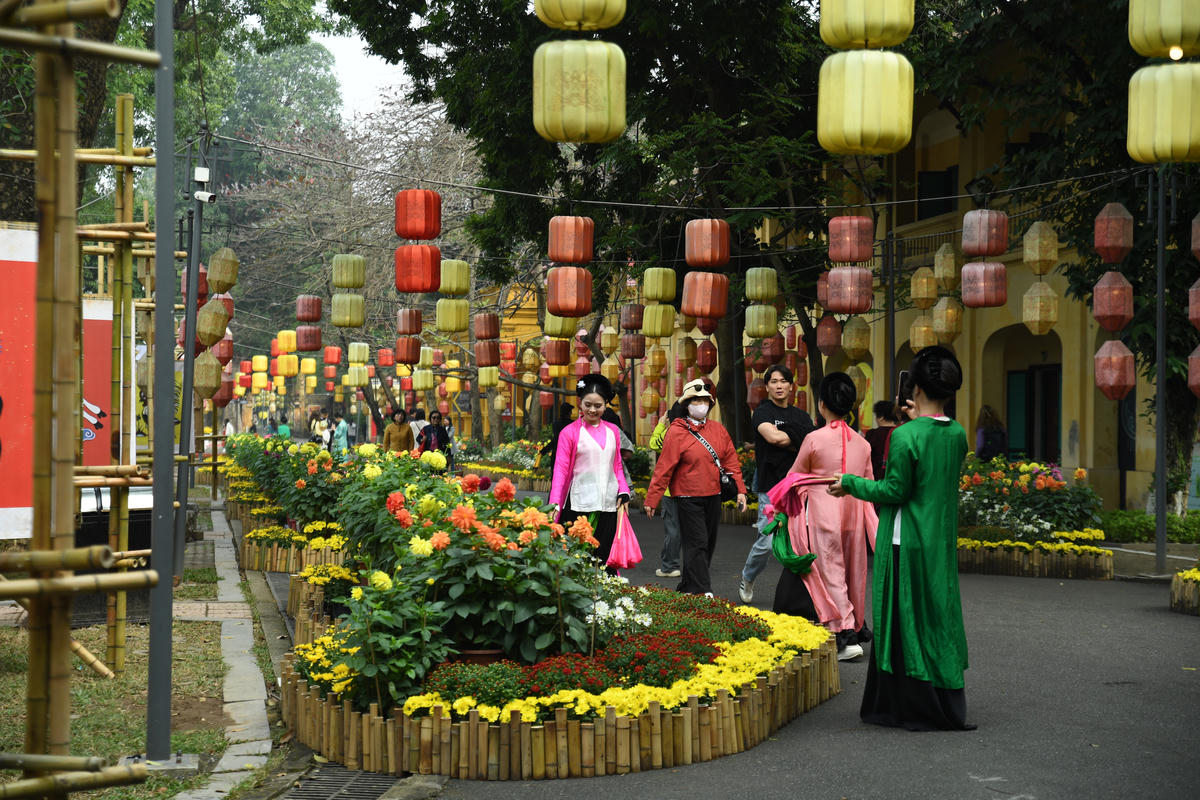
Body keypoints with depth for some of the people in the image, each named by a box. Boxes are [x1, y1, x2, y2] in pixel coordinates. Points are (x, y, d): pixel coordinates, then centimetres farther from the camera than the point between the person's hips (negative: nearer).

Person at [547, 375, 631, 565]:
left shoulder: (612, 431, 14)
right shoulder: (570, 432, 1)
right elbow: (560, 469, -3)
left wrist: (623, 492, 4)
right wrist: (555, 503, -15)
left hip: (608, 505, 4)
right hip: (579, 505, -4)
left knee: (602, 556, 1)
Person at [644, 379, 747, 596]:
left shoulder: (718, 429, 8)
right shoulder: (676, 432, -8)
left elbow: (731, 460, 12)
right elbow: (664, 468, -9)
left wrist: (740, 490, 5)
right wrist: (652, 499, -9)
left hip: (713, 496, 6)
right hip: (688, 498, -6)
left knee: (708, 545, 12)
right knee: (696, 544, -10)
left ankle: (686, 588, 25)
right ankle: (702, 592, -10)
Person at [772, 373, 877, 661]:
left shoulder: (815, 439, -10)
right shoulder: (862, 443, 4)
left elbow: (794, 479, 3)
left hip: (822, 512, -5)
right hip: (853, 515, 5)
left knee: (830, 572, -1)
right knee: (852, 570, 14)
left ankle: (845, 636, -7)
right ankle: (856, 629, 23)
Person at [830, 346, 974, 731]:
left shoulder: (905, 436, -17)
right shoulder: (957, 435, 3)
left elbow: (895, 491, -16)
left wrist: (849, 483, -5)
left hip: (907, 544, -6)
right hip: (943, 543, 7)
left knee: (905, 621, 3)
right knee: (940, 619, 14)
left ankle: (913, 709, 7)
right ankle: (947, 708, 19)